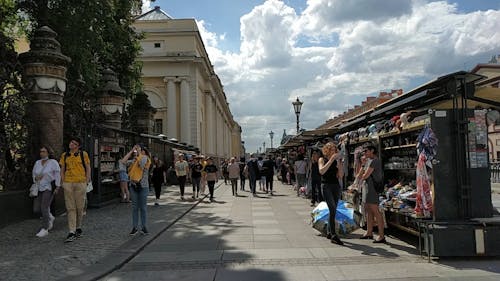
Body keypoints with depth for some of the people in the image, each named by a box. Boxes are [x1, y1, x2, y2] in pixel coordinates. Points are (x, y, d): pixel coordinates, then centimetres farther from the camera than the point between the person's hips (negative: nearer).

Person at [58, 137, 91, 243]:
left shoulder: (83, 154, 2)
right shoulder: (64, 155, 11)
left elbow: (88, 168, 4)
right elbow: (62, 170, 13)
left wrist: (87, 182, -2)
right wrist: (62, 183, 4)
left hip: (80, 183, -2)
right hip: (68, 183, 2)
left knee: (80, 207, 6)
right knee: (70, 208, 0)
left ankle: (78, 228, 25)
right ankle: (72, 232, 0)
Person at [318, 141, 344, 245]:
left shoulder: (336, 160, 13)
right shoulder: (322, 159, 3)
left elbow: (340, 176, 7)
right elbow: (321, 171, -17)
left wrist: (339, 163, -5)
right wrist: (331, 159, -18)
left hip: (336, 186, 5)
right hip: (326, 185, -5)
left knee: (333, 210, 8)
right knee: (333, 209, -16)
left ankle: (329, 232, 21)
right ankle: (333, 235, -17)